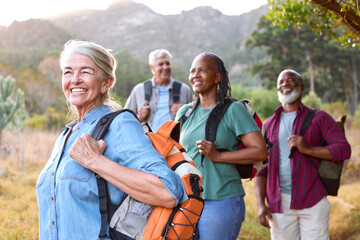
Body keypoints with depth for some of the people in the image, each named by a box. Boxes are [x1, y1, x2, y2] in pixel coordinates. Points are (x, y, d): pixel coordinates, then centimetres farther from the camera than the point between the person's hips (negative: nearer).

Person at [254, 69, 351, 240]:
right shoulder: (268, 125, 13)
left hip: (313, 201, -2)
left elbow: (344, 150, -4)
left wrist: (308, 149, -18)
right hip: (279, 204, 2)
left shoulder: (319, 118, 6)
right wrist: (260, 204, -1)